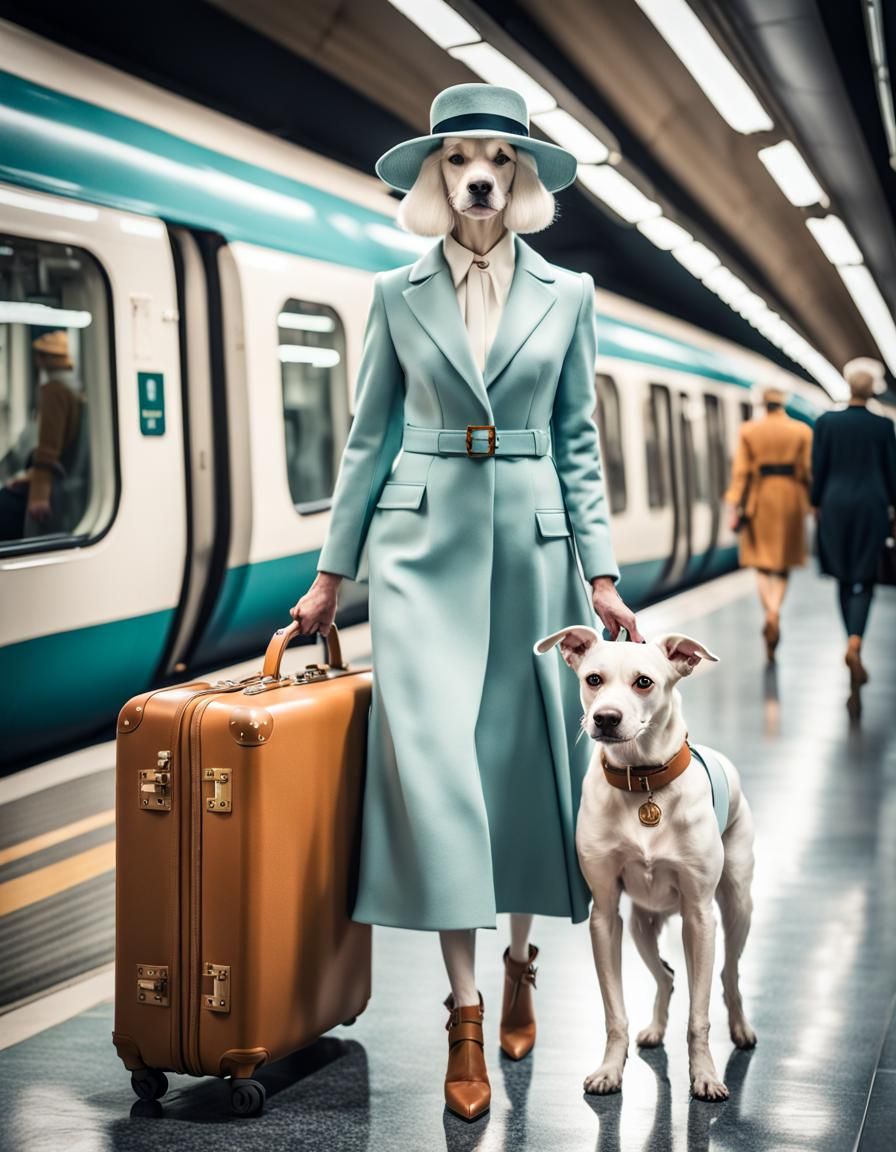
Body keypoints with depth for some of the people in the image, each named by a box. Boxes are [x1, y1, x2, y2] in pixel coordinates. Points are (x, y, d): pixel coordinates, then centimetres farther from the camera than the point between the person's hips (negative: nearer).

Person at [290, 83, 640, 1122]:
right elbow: (369, 439, 7)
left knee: (527, 757, 5)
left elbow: (577, 441, 7)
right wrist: (331, 571, 5)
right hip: (424, 544, -1)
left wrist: (601, 573, 2)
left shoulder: (567, 295, 7)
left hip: (534, 543, 1)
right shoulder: (397, 295, 6)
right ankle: (465, 1015, -4)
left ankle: (521, 962, 26)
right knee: (434, 758, -9)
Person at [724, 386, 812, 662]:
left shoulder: (748, 430, -2)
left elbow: (741, 470, -5)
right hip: (790, 498, 0)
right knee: (783, 564, 11)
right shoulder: (802, 431, -1)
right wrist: (812, 503, 10)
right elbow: (809, 470, -1)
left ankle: (770, 614, -15)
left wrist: (736, 505, -4)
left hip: (759, 497, 0)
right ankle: (774, 613, -7)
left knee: (761, 563, 7)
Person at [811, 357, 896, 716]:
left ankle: (855, 654, 17)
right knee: (863, 581, 1)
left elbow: (818, 469, -1)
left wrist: (816, 504, 11)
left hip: (836, 504, 1)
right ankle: (854, 642, -24)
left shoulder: (826, 423, -3)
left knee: (845, 580, 13)